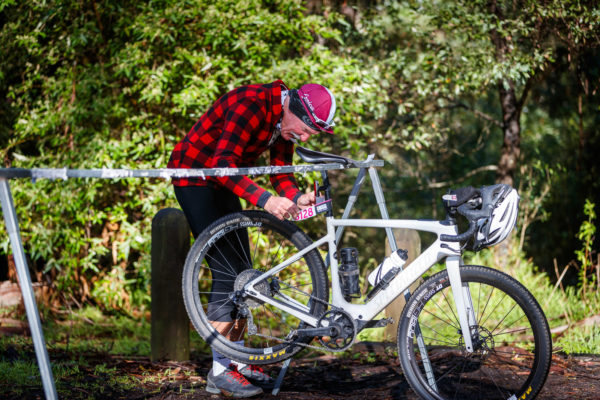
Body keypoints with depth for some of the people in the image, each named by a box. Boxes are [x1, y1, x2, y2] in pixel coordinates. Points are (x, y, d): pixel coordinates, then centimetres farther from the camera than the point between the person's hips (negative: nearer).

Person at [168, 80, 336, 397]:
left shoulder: (285, 121, -2)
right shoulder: (250, 106, -30)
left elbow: (280, 171, 3)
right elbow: (222, 164, -37)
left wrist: (297, 197, -18)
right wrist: (264, 200, -47)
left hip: (222, 182, 9)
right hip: (194, 177, -9)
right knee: (226, 271, -15)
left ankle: (238, 362, 17)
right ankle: (220, 371, -12)